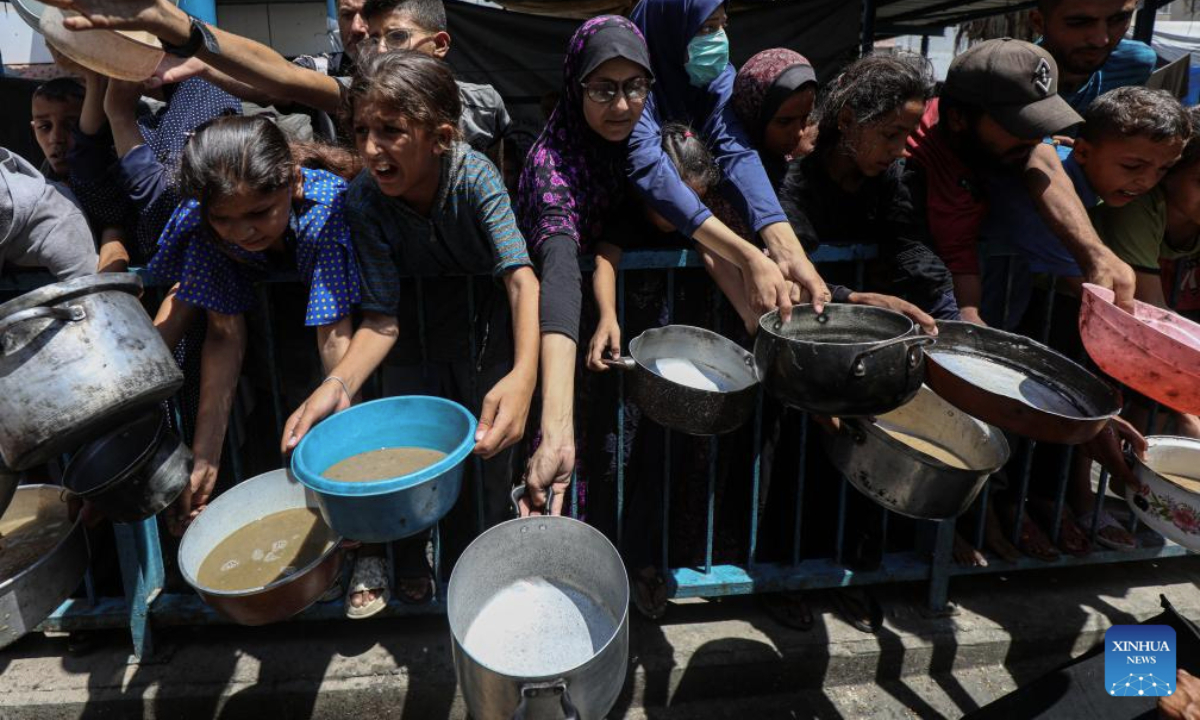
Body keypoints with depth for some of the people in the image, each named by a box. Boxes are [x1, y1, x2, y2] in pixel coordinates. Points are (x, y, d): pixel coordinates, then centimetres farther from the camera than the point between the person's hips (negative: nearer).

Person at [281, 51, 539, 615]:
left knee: (485, 441, -7)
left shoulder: (473, 174, -29)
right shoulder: (362, 200, -22)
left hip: (486, 310, -1)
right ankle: (412, 559, 19)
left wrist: (523, 375, -59)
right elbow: (382, 317, -23)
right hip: (421, 310, 2)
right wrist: (338, 384, -42)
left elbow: (520, 276, -41)